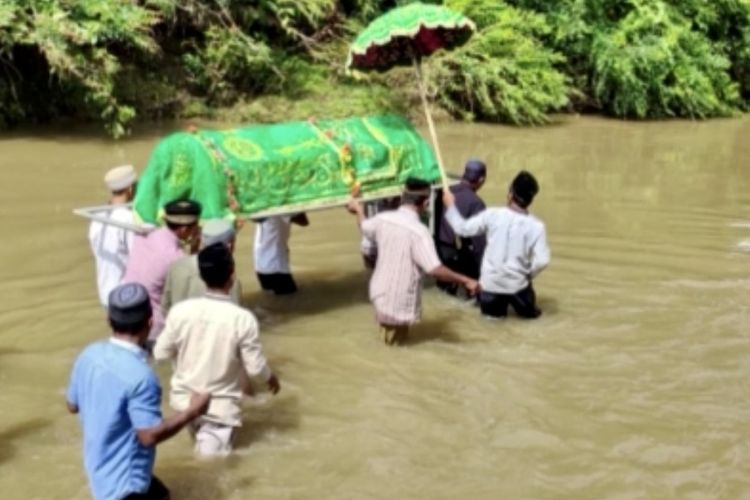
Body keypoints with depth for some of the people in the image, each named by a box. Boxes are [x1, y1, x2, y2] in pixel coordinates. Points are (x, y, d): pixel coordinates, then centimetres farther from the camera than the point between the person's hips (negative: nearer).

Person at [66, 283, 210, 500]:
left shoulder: (89, 355, -4)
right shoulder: (139, 375, -29)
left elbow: (72, 405, 10)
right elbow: (150, 435, -25)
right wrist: (191, 412, -14)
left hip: (100, 468, 9)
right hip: (124, 480, -9)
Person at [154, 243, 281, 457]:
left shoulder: (180, 310, -15)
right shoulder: (243, 318, -21)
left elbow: (161, 354, -4)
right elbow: (255, 367, -12)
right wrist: (271, 378, 8)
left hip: (182, 398, 3)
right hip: (220, 405, -3)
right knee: (215, 446, 17)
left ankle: (197, 426, 18)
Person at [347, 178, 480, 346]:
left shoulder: (382, 219, -6)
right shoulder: (418, 231, -24)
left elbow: (364, 227, 18)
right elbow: (434, 269, -29)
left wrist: (358, 210, 38)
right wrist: (466, 281, -19)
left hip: (380, 292, 4)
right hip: (401, 301, -4)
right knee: (397, 338, 22)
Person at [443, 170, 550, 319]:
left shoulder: (492, 215, -12)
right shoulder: (536, 226, -13)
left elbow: (462, 228, -3)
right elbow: (542, 261, -17)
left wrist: (450, 206, 11)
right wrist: (528, 275, 2)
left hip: (490, 282, 2)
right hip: (517, 284, -1)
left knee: (491, 311, 30)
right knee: (529, 311, 26)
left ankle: (495, 306, 11)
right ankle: (519, 303, 9)